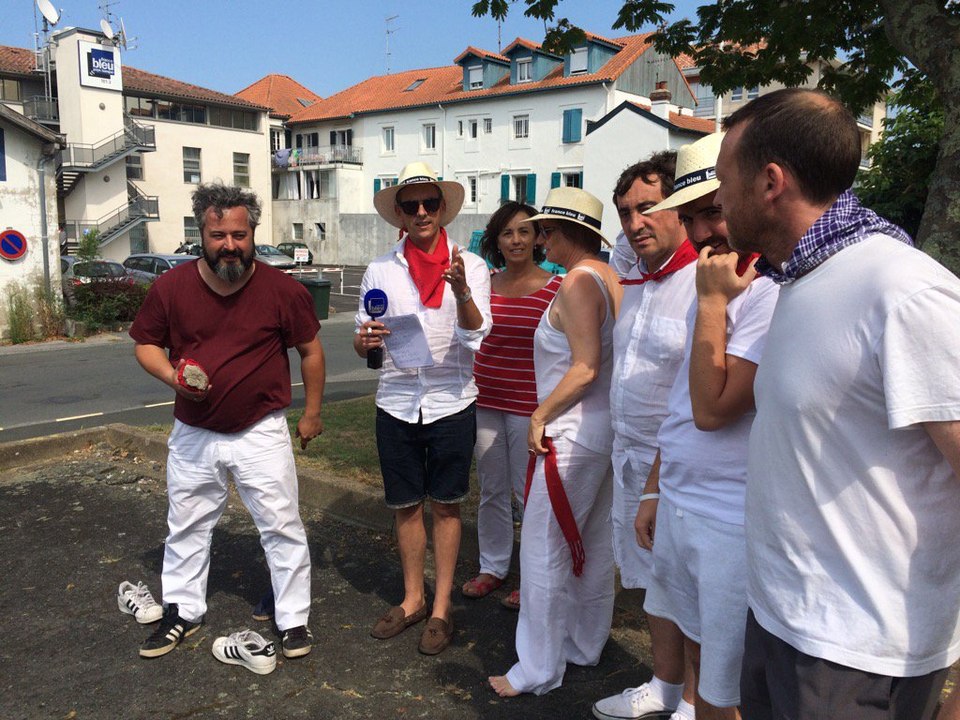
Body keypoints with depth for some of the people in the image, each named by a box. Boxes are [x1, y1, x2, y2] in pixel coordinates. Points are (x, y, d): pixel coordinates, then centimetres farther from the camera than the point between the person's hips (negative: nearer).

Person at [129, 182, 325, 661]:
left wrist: (312, 413, 4)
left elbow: (310, 350, 1)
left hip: (261, 433, -2)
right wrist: (172, 376, -16)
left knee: (282, 527, 3)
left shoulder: (283, 290, -11)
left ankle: (294, 620, 21)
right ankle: (182, 613, 38)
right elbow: (146, 344, 5)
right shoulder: (171, 287, -7)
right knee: (186, 527, 18)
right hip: (193, 435, 3)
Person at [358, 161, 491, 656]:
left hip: (451, 402, -2)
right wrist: (365, 340, -19)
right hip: (397, 403, 2)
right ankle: (412, 599, 32)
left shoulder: (471, 266, -3)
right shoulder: (380, 271, 2)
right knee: (406, 505, 13)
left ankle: (441, 608, 24)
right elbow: (362, 343, 5)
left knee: (445, 505, 10)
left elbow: (475, 336, -13)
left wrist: (461, 291, -32)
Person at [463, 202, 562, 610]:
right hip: (485, 401, 4)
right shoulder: (484, 286, 5)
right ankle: (492, 567, 32)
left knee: (530, 492, 5)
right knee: (491, 489, 15)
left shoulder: (556, 289, -6)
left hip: (530, 405, -4)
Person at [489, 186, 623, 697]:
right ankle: (586, 645, 35)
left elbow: (584, 367, -23)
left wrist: (540, 414, -12)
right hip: (602, 429, 10)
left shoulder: (579, 282, -18)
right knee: (594, 544, 19)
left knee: (544, 550, 1)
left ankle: (539, 669, 14)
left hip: (572, 434, -10)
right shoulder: (610, 278, 8)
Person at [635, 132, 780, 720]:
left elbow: (712, 410, -25)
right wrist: (655, 490, 18)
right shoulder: (718, 288, 10)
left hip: (732, 523, -8)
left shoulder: (774, 294, -21)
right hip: (679, 508, 9)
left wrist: (712, 301, -20)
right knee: (697, 650, 25)